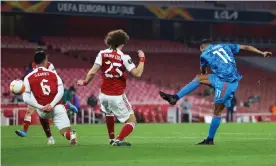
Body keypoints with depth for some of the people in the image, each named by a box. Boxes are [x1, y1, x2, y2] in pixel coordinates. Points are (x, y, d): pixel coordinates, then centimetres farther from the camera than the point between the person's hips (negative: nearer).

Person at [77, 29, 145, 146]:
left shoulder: (102, 54, -1)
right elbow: (137, 73, -13)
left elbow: (92, 72, -7)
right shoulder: (124, 57, -9)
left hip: (104, 95, 5)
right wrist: (142, 59, 1)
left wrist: (85, 82, 10)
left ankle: (111, 138, 39)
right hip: (117, 96, -5)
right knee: (132, 120, 6)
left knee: (109, 112, 37)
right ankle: (119, 140, -16)